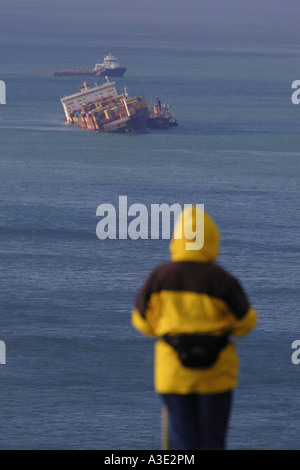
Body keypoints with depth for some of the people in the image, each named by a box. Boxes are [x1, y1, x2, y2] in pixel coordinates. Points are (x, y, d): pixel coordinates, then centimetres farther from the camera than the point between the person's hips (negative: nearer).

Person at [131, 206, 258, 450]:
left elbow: (142, 319, 5)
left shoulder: (159, 276, -7)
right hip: (215, 371, -1)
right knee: (212, 439, 10)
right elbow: (245, 322, -3)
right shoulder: (222, 280, -13)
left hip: (173, 367, 1)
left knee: (182, 440, 6)